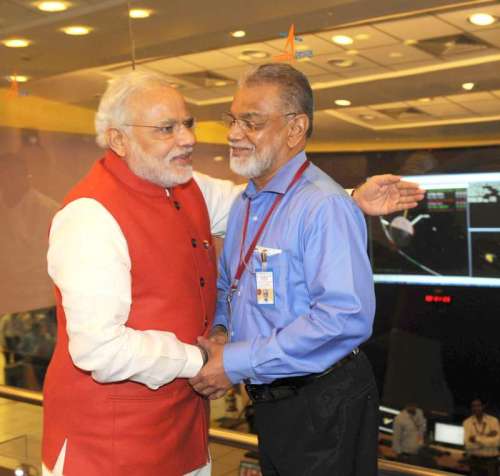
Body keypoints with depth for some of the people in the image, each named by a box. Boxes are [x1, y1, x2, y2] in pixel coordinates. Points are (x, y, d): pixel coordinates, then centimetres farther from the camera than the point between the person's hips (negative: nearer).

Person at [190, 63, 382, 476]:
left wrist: (239, 362, -25)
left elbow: (348, 317, -30)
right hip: (270, 402, 8)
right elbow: (227, 286, 18)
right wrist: (219, 331, -5)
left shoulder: (325, 206, -21)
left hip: (324, 409, -8)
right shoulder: (245, 204, 8)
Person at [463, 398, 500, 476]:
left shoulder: (493, 421, -9)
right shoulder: (467, 422, -6)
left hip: (491, 461, -1)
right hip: (475, 461, 1)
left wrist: (477, 438, -22)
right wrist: (486, 437, -18)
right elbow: (468, 445, -15)